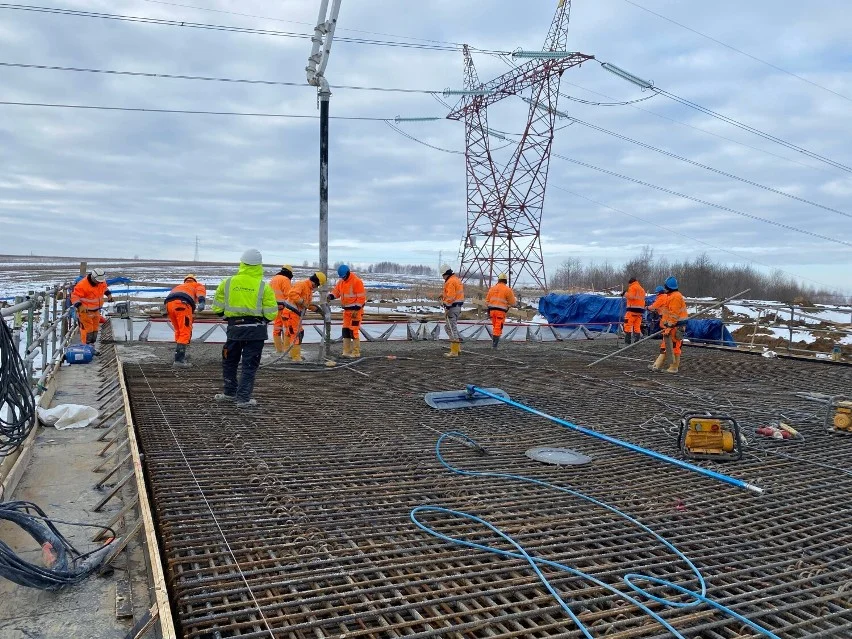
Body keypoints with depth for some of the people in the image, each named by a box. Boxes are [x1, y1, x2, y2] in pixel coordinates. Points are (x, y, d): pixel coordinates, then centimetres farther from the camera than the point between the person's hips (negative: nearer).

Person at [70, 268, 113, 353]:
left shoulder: (101, 281, -5)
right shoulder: (82, 285, -26)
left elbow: (104, 287, 20)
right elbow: (74, 295, -22)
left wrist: (108, 294, 11)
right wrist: (79, 305, -32)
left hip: (96, 310, 8)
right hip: (85, 311, -8)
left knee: (95, 329, 13)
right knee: (87, 329, -8)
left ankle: (91, 346, 25)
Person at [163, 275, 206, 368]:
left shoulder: (179, 286, 44)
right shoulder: (198, 285, 29)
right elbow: (201, 291, 2)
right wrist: (201, 302, -18)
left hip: (168, 304, 6)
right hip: (182, 304, -6)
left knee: (178, 331, 21)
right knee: (185, 332, -4)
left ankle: (181, 355, 26)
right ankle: (178, 360, -12)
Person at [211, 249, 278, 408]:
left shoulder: (227, 283, -2)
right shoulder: (264, 287, -8)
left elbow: (217, 308, 3)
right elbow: (271, 313, -7)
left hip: (234, 328, 2)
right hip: (256, 330, -2)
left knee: (229, 362, 20)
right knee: (249, 365, 5)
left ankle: (230, 392, 32)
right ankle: (243, 398, 4)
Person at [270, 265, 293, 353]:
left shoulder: (273, 279, 19)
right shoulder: (285, 280, -8)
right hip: (283, 306, -8)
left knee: (277, 327, 10)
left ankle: (279, 348, 14)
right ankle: (287, 348, -6)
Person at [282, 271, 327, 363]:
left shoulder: (309, 289, 17)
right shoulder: (302, 284, -15)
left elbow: (308, 303, 22)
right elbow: (292, 294, -30)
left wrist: (317, 308, 11)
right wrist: (302, 301, -27)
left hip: (297, 313, 11)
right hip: (291, 312, -11)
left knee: (300, 333, 16)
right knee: (296, 334, -9)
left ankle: (295, 354, 27)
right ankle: (295, 357, -6)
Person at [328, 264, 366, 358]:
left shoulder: (357, 281, -16)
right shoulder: (341, 281, 8)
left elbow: (361, 297, -16)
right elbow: (336, 291, 13)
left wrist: (356, 310, -19)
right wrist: (331, 296, -9)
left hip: (355, 310, -8)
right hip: (346, 310, 8)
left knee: (353, 331, -9)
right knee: (345, 330, 9)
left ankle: (356, 352, -1)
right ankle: (347, 351, 16)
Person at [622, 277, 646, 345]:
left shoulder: (632, 287, -2)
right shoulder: (642, 289, 24)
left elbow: (631, 296, -15)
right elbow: (642, 299, 22)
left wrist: (625, 293, 0)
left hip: (632, 309, -8)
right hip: (640, 310, 8)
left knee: (628, 325, -7)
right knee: (637, 326, 8)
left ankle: (627, 341, -14)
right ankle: (637, 341, 6)